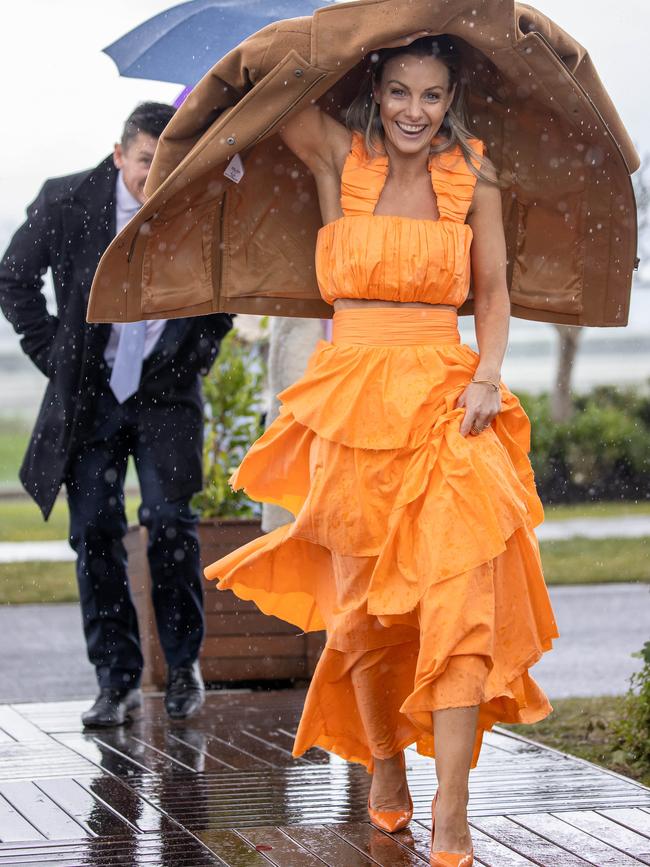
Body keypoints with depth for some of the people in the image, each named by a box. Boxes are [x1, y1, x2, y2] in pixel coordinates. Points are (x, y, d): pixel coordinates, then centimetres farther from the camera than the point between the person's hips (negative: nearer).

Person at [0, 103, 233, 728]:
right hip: (90, 391, 1)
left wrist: (202, 350, 6)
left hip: (166, 388, -1)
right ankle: (117, 682, 7)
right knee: (95, 532, -1)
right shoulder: (67, 202, -8)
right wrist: (53, 355, 0)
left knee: (170, 522, -12)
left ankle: (183, 666, 4)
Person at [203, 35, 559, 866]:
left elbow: (493, 293, 12)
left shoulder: (472, 177, 6)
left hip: (446, 398, 0)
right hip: (354, 396, 0)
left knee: (461, 590, -15)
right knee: (368, 605, 4)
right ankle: (384, 767, 27)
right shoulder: (339, 157, 2)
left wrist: (488, 375, -3)